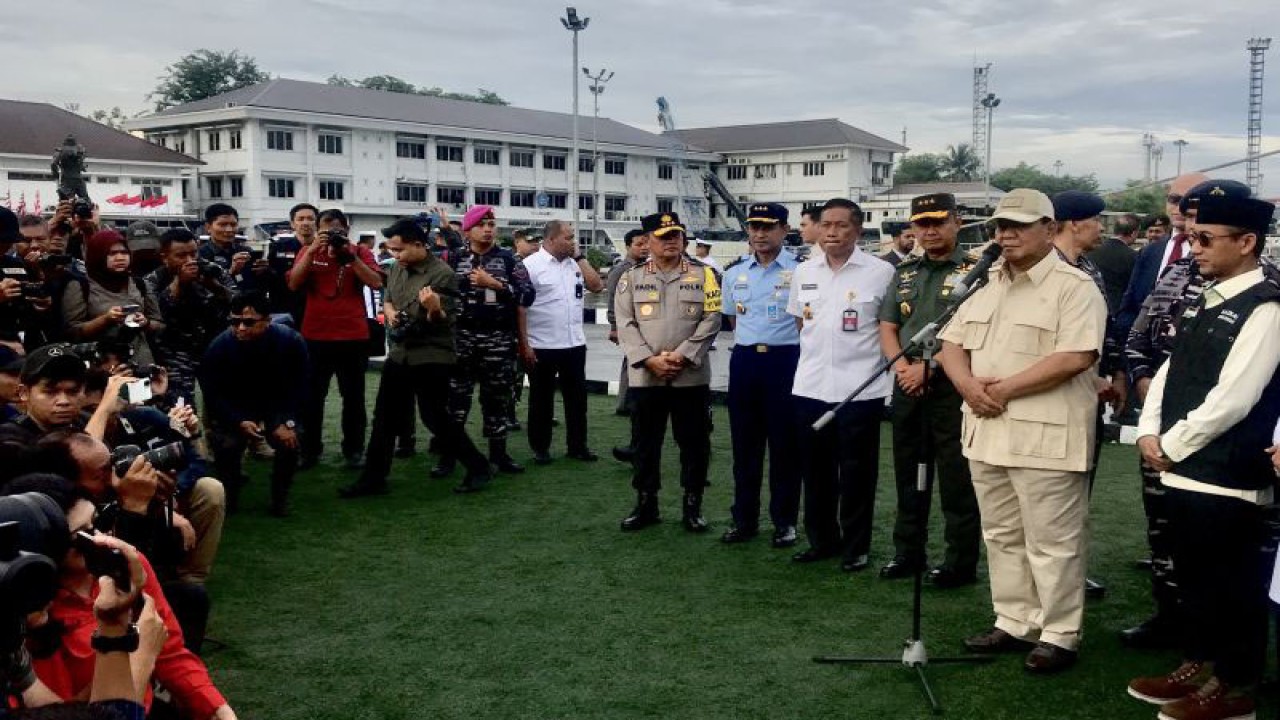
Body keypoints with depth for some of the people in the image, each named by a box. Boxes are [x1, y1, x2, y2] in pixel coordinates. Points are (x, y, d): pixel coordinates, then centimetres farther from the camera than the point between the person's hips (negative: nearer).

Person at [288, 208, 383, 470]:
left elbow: (376, 283, -11)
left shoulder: (360, 252, 2)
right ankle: (309, 450, 15)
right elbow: (293, 284, -7)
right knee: (311, 396, 5)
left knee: (353, 396, 8)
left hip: (353, 337, -1)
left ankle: (354, 449, 17)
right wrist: (312, 250, -16)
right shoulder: (308, 252, 6)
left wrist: (350, 255, -18)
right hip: (315, 336, 1)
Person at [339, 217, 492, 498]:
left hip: (432, 357, -7)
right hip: (399, 354, 7)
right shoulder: (397, 269, 7)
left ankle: (478, 468, 12)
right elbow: (387, 298, 23)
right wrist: (389, 311, -1)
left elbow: (446, 321, -15)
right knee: (385, 417, 9)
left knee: (435, 418, -3)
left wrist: (434, 308, -37)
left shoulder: (442, 274, -15)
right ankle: (373, 478, 18)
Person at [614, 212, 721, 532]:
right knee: (646, 442, 9)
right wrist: (649, 359, -13)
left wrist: (682, 355, -13)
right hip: (646, 376, 1)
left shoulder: (703, 275, 3)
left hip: (691, 376, -1)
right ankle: (645, 504, 21)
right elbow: (626, 324, -1)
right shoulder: (632, 277, 5)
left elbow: (711, 320, -4)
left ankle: (692, 506, 16)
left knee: (694, 442, 5)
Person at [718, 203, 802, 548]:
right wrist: (754, 340, 14)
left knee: (784, 443, 3)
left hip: (785, 360, -4)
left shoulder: (800, 270, -6)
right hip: (744, 360, 4)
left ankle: (785, 521, 15)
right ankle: (744, 519, 20)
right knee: (744, 442, 10)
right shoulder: (734, 272, 8)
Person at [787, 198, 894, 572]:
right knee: (815, 470, 12)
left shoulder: (880, 272, -6)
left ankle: (856, 547, 16)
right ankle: (821, 540, 26)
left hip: (860, 388, -4)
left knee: (856, 473, 4)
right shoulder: (804, 272, 7)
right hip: (810, 386, 4)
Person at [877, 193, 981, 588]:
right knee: (908, 473, 13)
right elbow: (887, 327, 13)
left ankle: (961, 562, 8)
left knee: (956, 479, -1)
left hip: (952, 385, -6)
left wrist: (927, 366, -15)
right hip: (907, 385, 6)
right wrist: (900, 364, -5)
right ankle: (908, 552, 24)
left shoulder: (973, 270, -4)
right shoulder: (904, 272, 14)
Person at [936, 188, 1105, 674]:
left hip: (1044, 435, -7)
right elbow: (952, 344, 13)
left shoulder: (1074, 287, -8)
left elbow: (1076, 357, -19)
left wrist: (1006, 387, -17)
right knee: (1002, 537, 15)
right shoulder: (986, 285, 15)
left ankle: (1059, 635, 13)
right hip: (986, 430, 7)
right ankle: (1013, 624, 27)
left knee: (1051, 542, 1)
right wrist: (968, 385, -8)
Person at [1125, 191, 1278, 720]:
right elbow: (1172, 370, 16)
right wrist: (1149, 433, 2)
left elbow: (1231, 399, -19)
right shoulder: (1205, 301, 13)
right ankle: (1198, 665, 33)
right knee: (1193, 575, 19)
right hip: (1184, 468, 8)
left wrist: (1171, 446, -12)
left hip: (1228, 475, -8)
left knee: (1233, 582, 5)